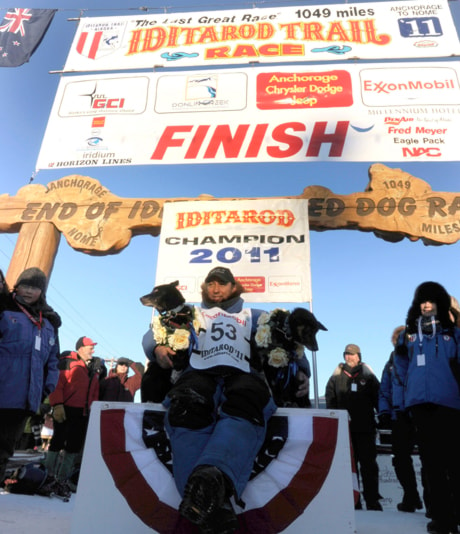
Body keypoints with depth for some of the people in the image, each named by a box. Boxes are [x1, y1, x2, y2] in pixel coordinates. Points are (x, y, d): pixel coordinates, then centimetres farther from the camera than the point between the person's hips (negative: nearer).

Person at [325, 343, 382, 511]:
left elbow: (378, 398, 7)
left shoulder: (367, 375, 4)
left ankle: (372, 500, 13)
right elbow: (331, 401, 6)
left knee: (368, 464, 4)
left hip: (365, 428, 0)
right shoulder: (337, 376, 4)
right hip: (344, 428, 1)